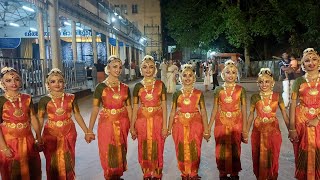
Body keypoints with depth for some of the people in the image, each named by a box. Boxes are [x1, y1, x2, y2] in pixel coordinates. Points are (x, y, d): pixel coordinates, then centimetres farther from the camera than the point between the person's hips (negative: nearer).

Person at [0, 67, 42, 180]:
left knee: (33, 170, 14)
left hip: (27, 139, 3)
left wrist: (39, 138, 3)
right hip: (10, 141, -3)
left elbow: (33, 118, 4)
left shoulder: (27, 98, 1)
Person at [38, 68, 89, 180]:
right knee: (53, 163, 7)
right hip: (51, 134, -1)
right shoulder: (44, 100, -3)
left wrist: (86, 131, 4)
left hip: (68, 134, 1)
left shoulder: (70, 98, -1)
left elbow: (77, 115, 5)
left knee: (68, 163, 10)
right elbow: (40, 119, -1)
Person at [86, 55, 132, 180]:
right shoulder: (101, 87, -7)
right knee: (108, 153, 5)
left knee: (120, 152, 13)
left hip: (122, 123, 3)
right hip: (107, 123, -3)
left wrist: (132, 127, 6)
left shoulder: (125, 88, 3)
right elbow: (95, 109, -10)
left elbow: (129, 107, 7)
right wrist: (90, 130, -13)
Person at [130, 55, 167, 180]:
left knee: (157, 148, 7)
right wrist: (132, 127, 2)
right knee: (144, 149, 10)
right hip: (142, 121, 1)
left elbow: (164, 106, -2)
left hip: (157, 120, -1)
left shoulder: (160, 85, -1)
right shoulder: (138, 86, 2)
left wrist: (165, 125, -7)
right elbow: (135, 107, 4)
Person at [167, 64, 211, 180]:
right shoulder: (177, 94, 3)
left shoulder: (199, 94, 0)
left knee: (194, 151, 3)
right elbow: (173, 112, 6)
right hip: (180, 126, 1)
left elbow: (203, 112, 1)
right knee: (181, 151, 8)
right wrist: (169, 128, 6)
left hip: (195, 126, -1)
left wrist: (206, 130, 0)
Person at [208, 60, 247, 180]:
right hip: (221, 124, 1)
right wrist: (209, 127, 3)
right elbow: (215, 110, 5)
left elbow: (244, 110, 1)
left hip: (236, 124, -1)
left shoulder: (240, 90, -1)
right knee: (221, 150, 7)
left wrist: (244, 129, -2)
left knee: (235, 150, 6)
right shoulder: (218, 90, 1)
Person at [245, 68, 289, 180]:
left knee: (273, 157, 9)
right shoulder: (255, 97, -2)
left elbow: (284, 114, 0)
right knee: (259, 157, 9)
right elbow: (251, 115, 3)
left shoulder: (277, 96, -3)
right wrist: (246, 132, 3)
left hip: (273, 130, 0)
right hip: (258, 131, 0)